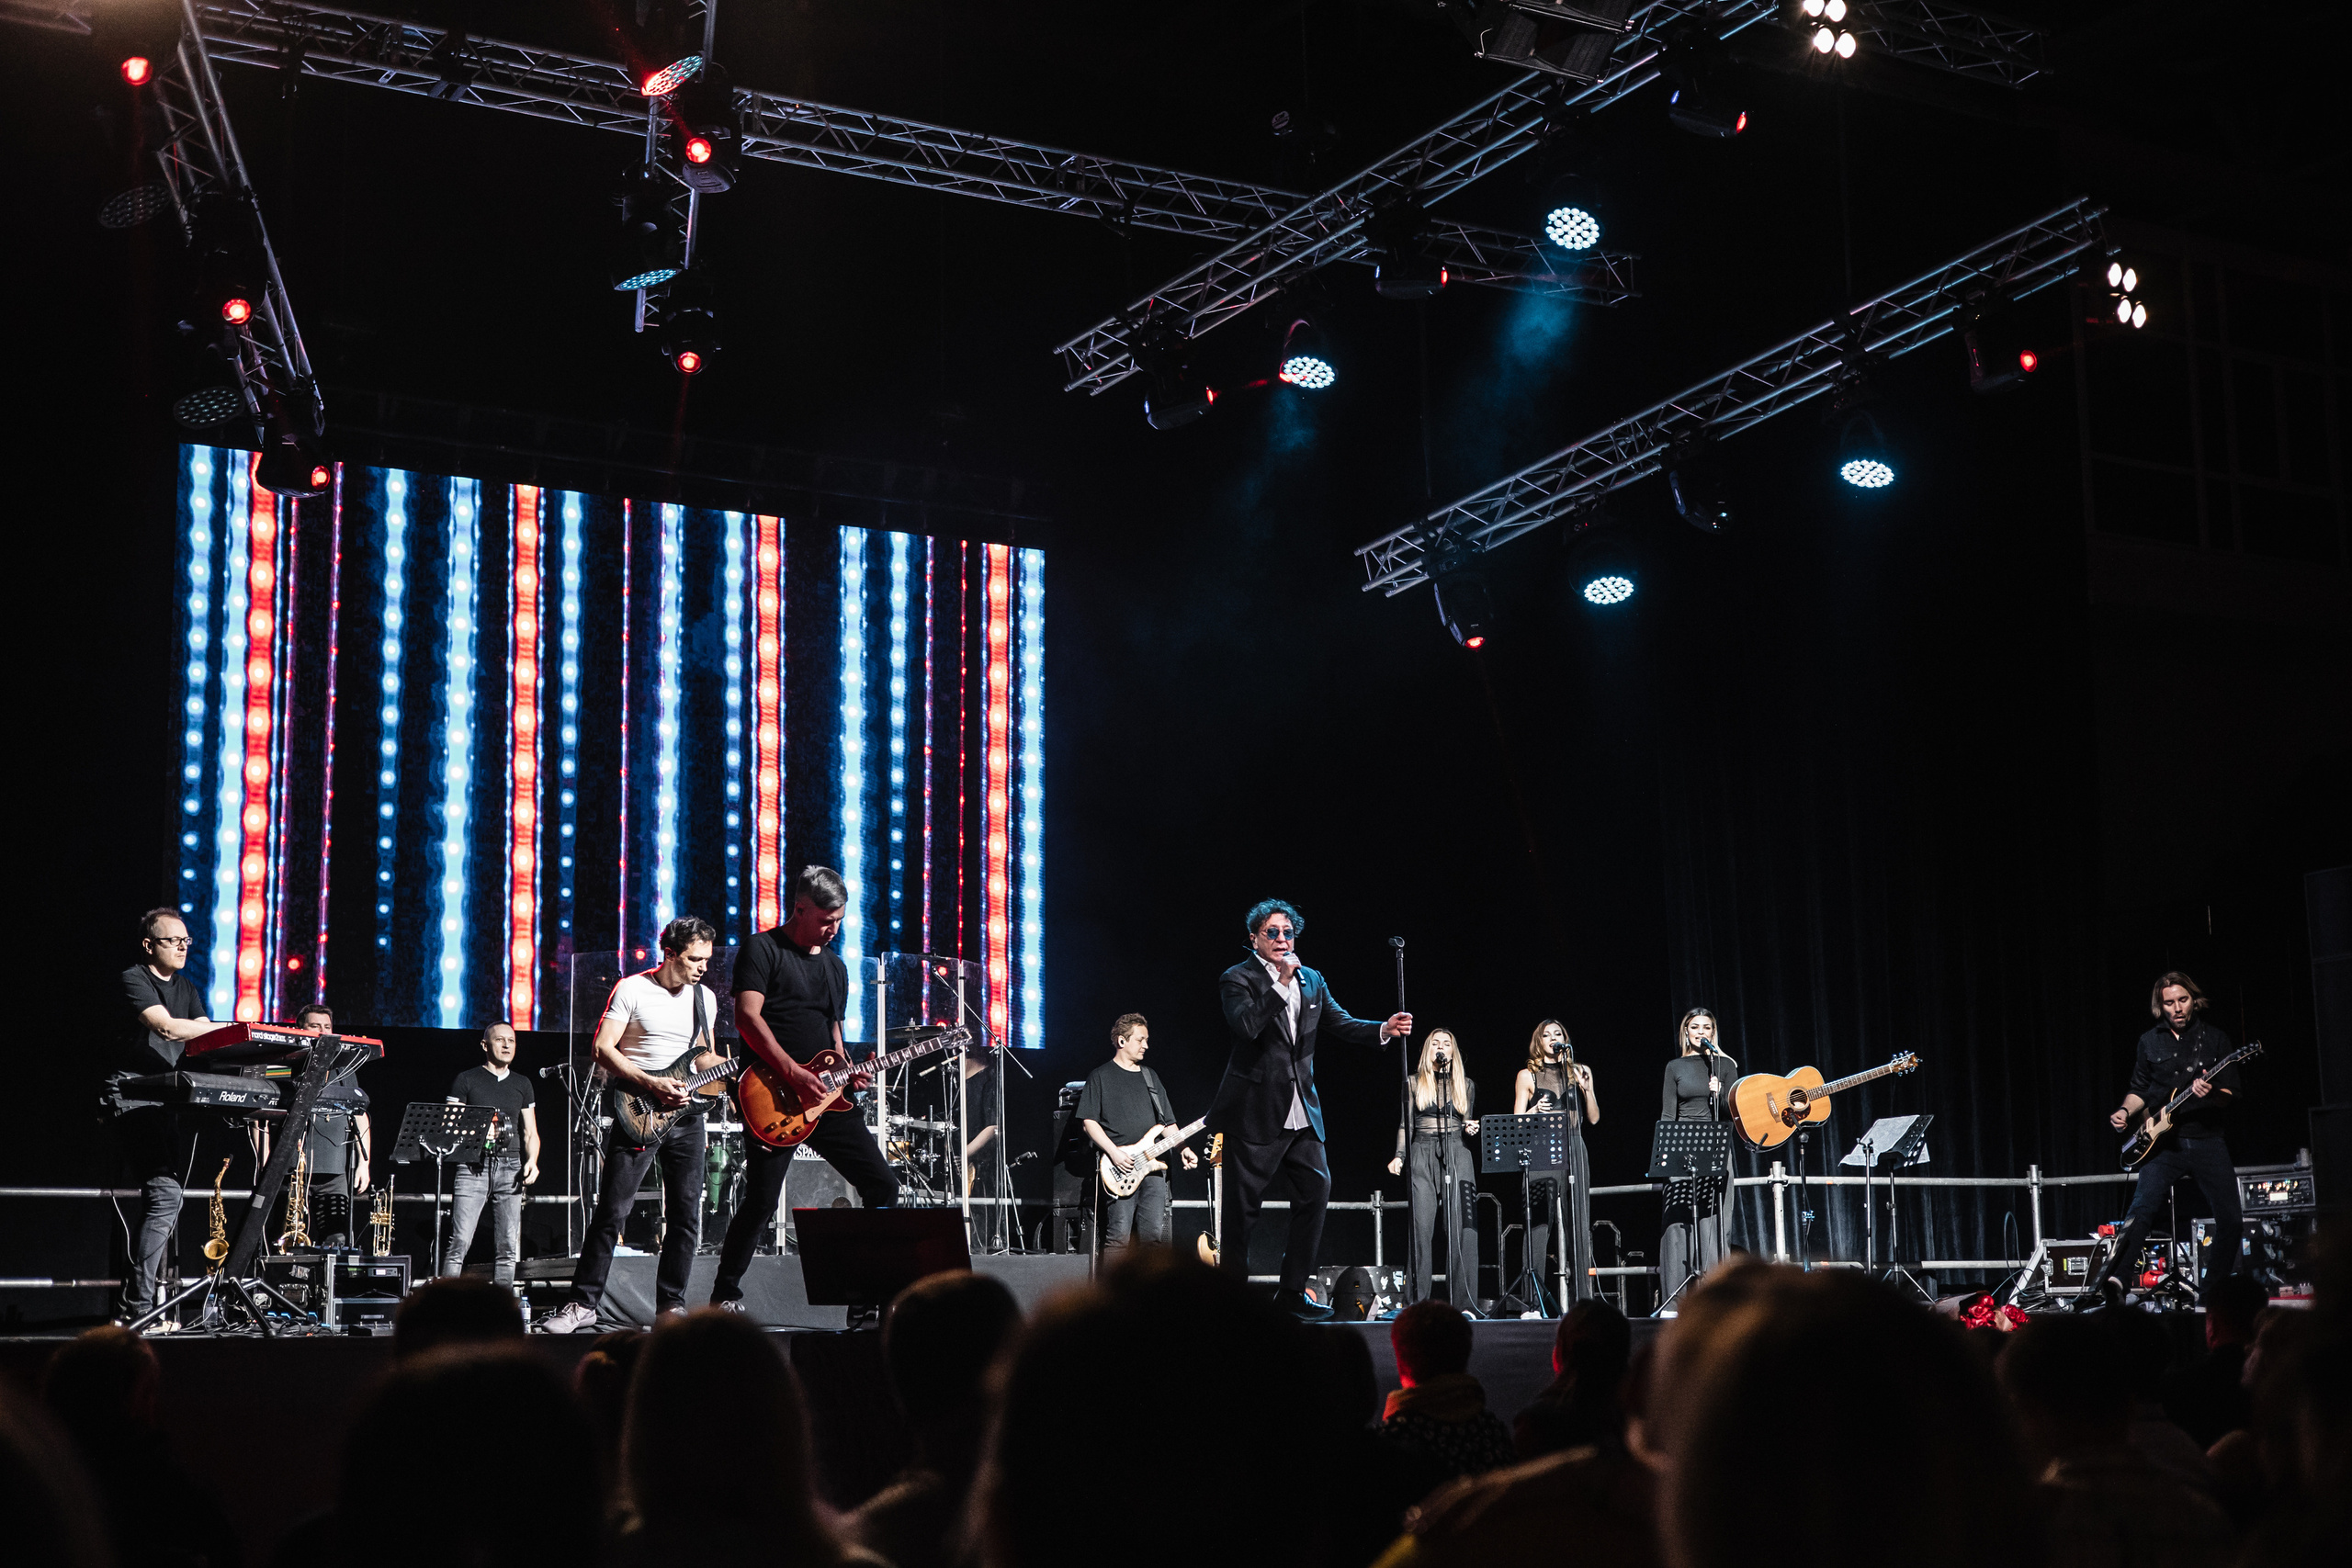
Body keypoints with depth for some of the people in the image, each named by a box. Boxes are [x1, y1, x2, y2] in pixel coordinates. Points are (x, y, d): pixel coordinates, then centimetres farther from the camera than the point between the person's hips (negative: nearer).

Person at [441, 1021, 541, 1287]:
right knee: (459, 1242, -13)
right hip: (472, 1166, -3)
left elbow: (530, 1132, 16)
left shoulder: (522, 1084, 17)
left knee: (508, 1247, -1)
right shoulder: (466, 1080, 7)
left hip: (510, 1168, 3)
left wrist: (532, 1161, -1)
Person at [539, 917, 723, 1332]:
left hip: (685, 1113, 5)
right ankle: (583, 1302, 1)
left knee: (686, 1215, 2)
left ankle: (671, 1304, 11)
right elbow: (602, 1049, -10)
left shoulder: (705, 998, 12)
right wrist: (652, 1085, -17)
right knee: (612, 1211, -6)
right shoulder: (632, 990, -6)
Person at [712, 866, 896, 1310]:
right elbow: (747, 1016, -13)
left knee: (882, 1186, 0)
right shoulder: (764, 949, -2)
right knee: (761, 1202, -8)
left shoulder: (836, 966, 20)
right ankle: (725, 1294, 9)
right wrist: (793, 1072, -19)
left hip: (826, 1095, 7)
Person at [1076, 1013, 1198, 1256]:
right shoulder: (1100, 1077, 4)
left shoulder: (1151, 1077, 21)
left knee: (1155, 1234, -2)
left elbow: (1168, 1122, 23)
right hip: (1119, 1170, -5)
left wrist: (1183, 1149, 8)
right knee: (1119, 1235, -12)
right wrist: (1114, 1153, -15)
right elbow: (1088, 1121, -4)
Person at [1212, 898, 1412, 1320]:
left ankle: (1292, 1292, 8)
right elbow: (1245, 1027, -22)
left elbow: (1340, 1023, 11)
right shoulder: (1237, 979, -6)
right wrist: (1281, 983, -23)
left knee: (1316, 1189, 1)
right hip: (1255, 1111, -6)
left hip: (1301, 1110, 6)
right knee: (1242, 1205, -1)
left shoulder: (1311, 980, 13)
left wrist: (1384, 1030, -6)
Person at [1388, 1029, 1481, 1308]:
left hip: (1457, 1154, 1)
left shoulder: (1466, 1085, 17)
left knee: (1462, 1229, -9)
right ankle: (1418, 1303, -10)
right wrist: (1399, 1157, -1)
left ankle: (1463, 1303, -10)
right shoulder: (1413, 1084, 14)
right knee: (1420, 1227, -10)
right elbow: (1405, 1125, 11)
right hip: (1422, 1156, -1)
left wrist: (1471, 1129, -2)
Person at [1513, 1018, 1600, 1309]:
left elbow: (1593, 1118, 13)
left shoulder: (1579, 1072, 16)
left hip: (1574, 1152, 3)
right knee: (1539, 1225, -9)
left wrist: (1587, 1089, -2)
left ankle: (1579, 1301, 0)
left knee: (1578, 1226, -2)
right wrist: (1535, 1111, -14)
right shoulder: (1528, 1076, 9)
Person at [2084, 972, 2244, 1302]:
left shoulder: (2215, 1039, 5)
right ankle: (2107, 1284, -22)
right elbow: (2139, 1089, 17)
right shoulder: (2149, 1041, 9)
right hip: (2163, 1143, -1)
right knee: (2142, 1210, -18)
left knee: (2231, 1219, -3)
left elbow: (2232, 1094, 2)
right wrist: (2125, 1111, -3)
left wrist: (2211, 1093, -20)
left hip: (2207, 1141, 1)